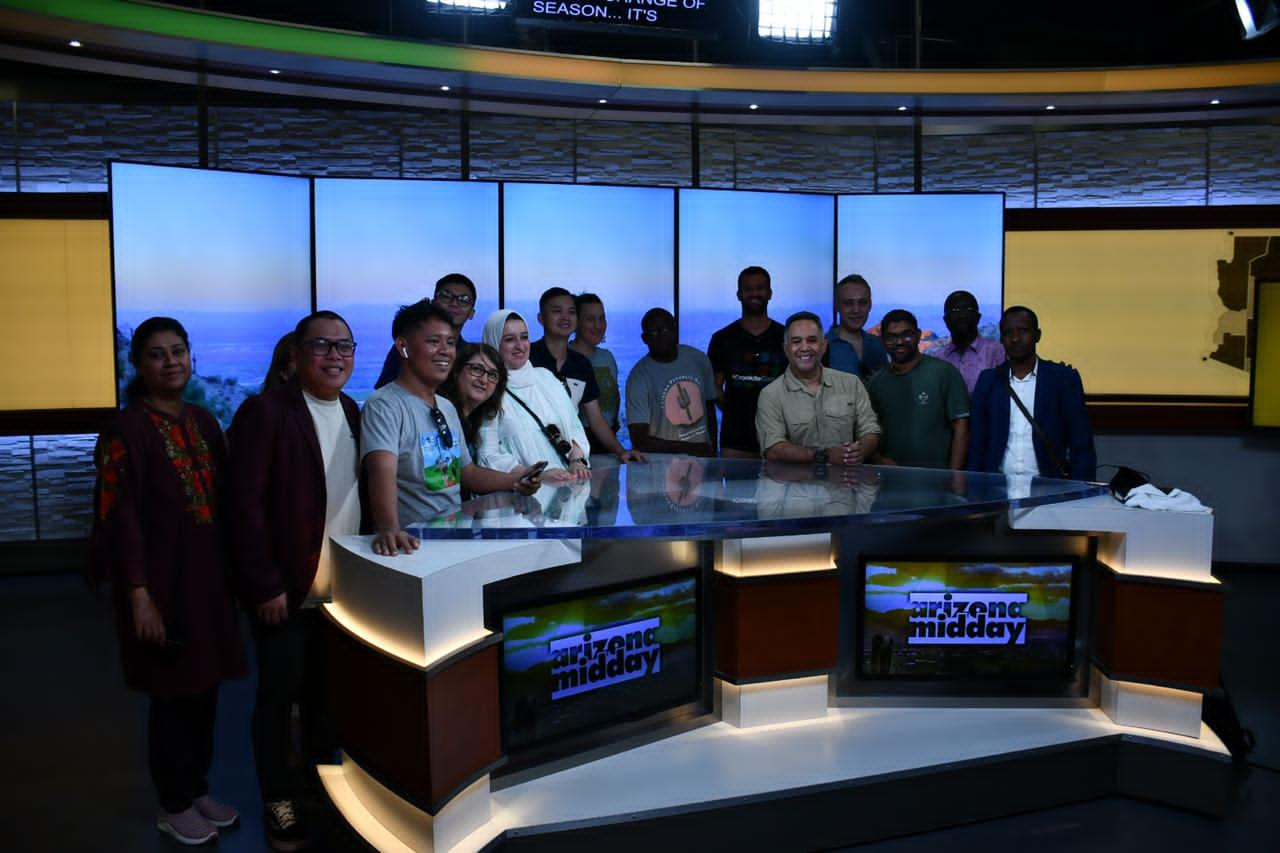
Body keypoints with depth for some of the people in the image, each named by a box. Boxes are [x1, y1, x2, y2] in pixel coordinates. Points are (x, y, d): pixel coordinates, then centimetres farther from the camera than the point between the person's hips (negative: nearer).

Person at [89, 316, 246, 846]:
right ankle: (173, 806, 23)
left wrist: (230, 572, 10)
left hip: (208, 576, 6)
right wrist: (139, 594, -18)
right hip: (162, 579, -6)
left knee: (205, 687, 13)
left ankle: (197, 789, 30)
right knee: (172, 692, 5)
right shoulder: (126, 429, -10)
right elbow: (121, 519, -14)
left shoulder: (204, 422, 9)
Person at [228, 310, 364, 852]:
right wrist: (265, 585, -18)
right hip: (286, 591, -6)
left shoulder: (353, 413, 9)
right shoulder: (265, 411, -12)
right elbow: (246, 503, -15)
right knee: (278, 696, 7)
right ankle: (278, 803, 22)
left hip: (343, 589, 6)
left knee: (326, 693, 17)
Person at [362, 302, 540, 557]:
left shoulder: (447, 407, 14)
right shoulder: (384, 405, -12)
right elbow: (383, 471, -27)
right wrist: (390, 530, -43)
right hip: (412, 542, -6)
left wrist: (513, 481, 5)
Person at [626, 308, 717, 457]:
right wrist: (688, 448, -12)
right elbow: (639, 440, -10)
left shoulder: (698, 359, 5)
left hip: (702, 456, 3)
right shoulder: (639, 377, -7)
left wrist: (712, 450, 12)